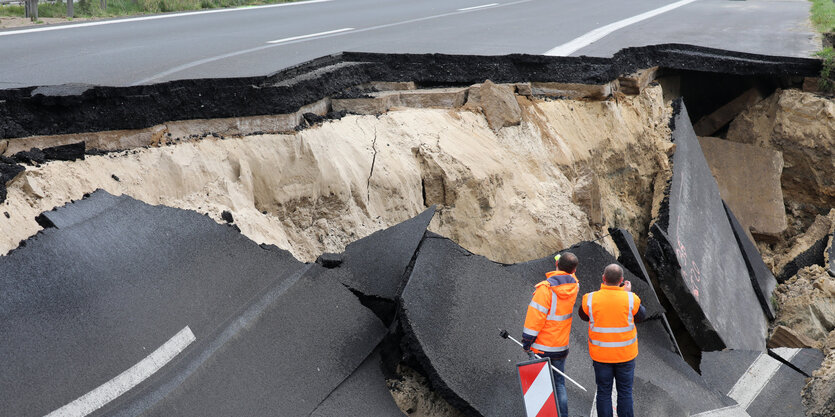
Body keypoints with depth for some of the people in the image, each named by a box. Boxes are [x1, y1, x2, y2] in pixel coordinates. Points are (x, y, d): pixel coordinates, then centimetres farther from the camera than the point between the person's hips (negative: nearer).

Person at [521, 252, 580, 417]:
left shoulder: (545, 288, -22)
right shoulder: (573, 286, -4)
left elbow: (535, 317, -21)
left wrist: (527, 341, -12)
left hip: (542, 347, -5)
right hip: (562, 346, 5)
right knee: (559, 383, 16)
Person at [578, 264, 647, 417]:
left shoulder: (591, 299, -13)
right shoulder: (630, 299, -15)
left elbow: (583, 315, 7)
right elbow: (641, 316, 4)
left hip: (600, 355, 0)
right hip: (626, 353, 0)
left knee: (603, 392, 11)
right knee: (625, 392, 13)